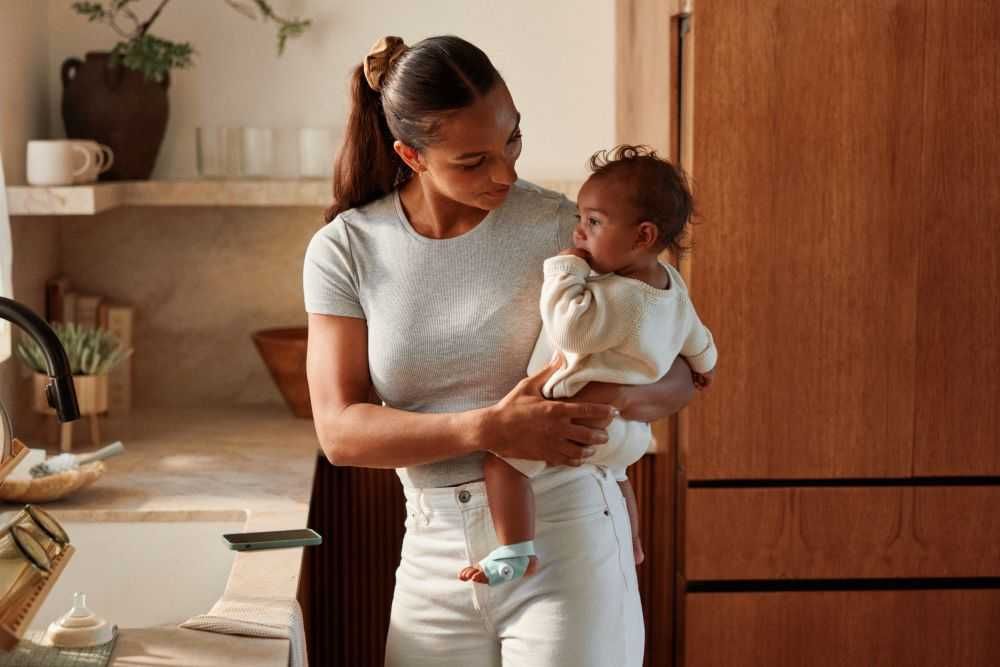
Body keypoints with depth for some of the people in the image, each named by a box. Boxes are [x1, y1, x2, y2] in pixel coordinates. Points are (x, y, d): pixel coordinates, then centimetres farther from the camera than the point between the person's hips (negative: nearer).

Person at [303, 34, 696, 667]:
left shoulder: (560, 227, -5)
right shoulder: (344, 251, -2)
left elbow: (679, 377, 1)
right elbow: (340, 431, -9)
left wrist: (613, 395, -23)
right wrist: (486, 429, -24)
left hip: (567, 535, -1)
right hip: (436, 556, 2)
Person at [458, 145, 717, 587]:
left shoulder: (620, 298, -26)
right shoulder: (671, 285, 6)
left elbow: (570, 327, -37)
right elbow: (696, 339, 21)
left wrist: (566, 268, -24)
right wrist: (702, 366, 43)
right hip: (631, 430, 11)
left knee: (503, 457, -17)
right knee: (612, 472, 39)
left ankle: (516, 554, -22)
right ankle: (629, 546, 58)